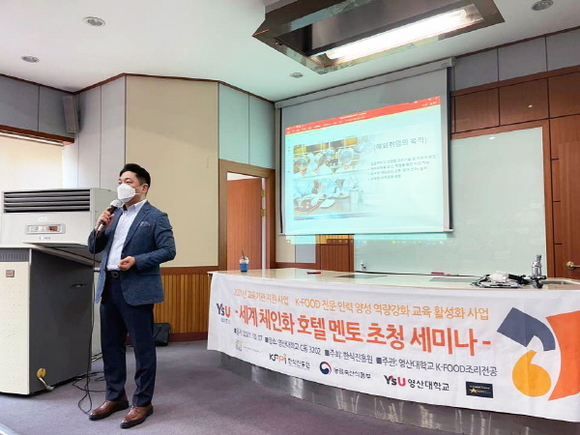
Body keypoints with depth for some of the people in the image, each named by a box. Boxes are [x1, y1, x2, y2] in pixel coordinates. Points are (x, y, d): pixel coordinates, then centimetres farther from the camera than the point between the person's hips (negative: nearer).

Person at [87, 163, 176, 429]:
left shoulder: (156, 217, -4)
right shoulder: (115, 215, 16)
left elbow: (168, 251, -12)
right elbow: (93, 249, 17)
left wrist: (137, 261, -21)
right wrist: (100, 229, -2)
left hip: (136, 289, -7)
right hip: (109, 287, 7)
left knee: (142, 347, 2)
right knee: (111, 345, 15)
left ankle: (142, 403, 15)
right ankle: (115, 397, 31)